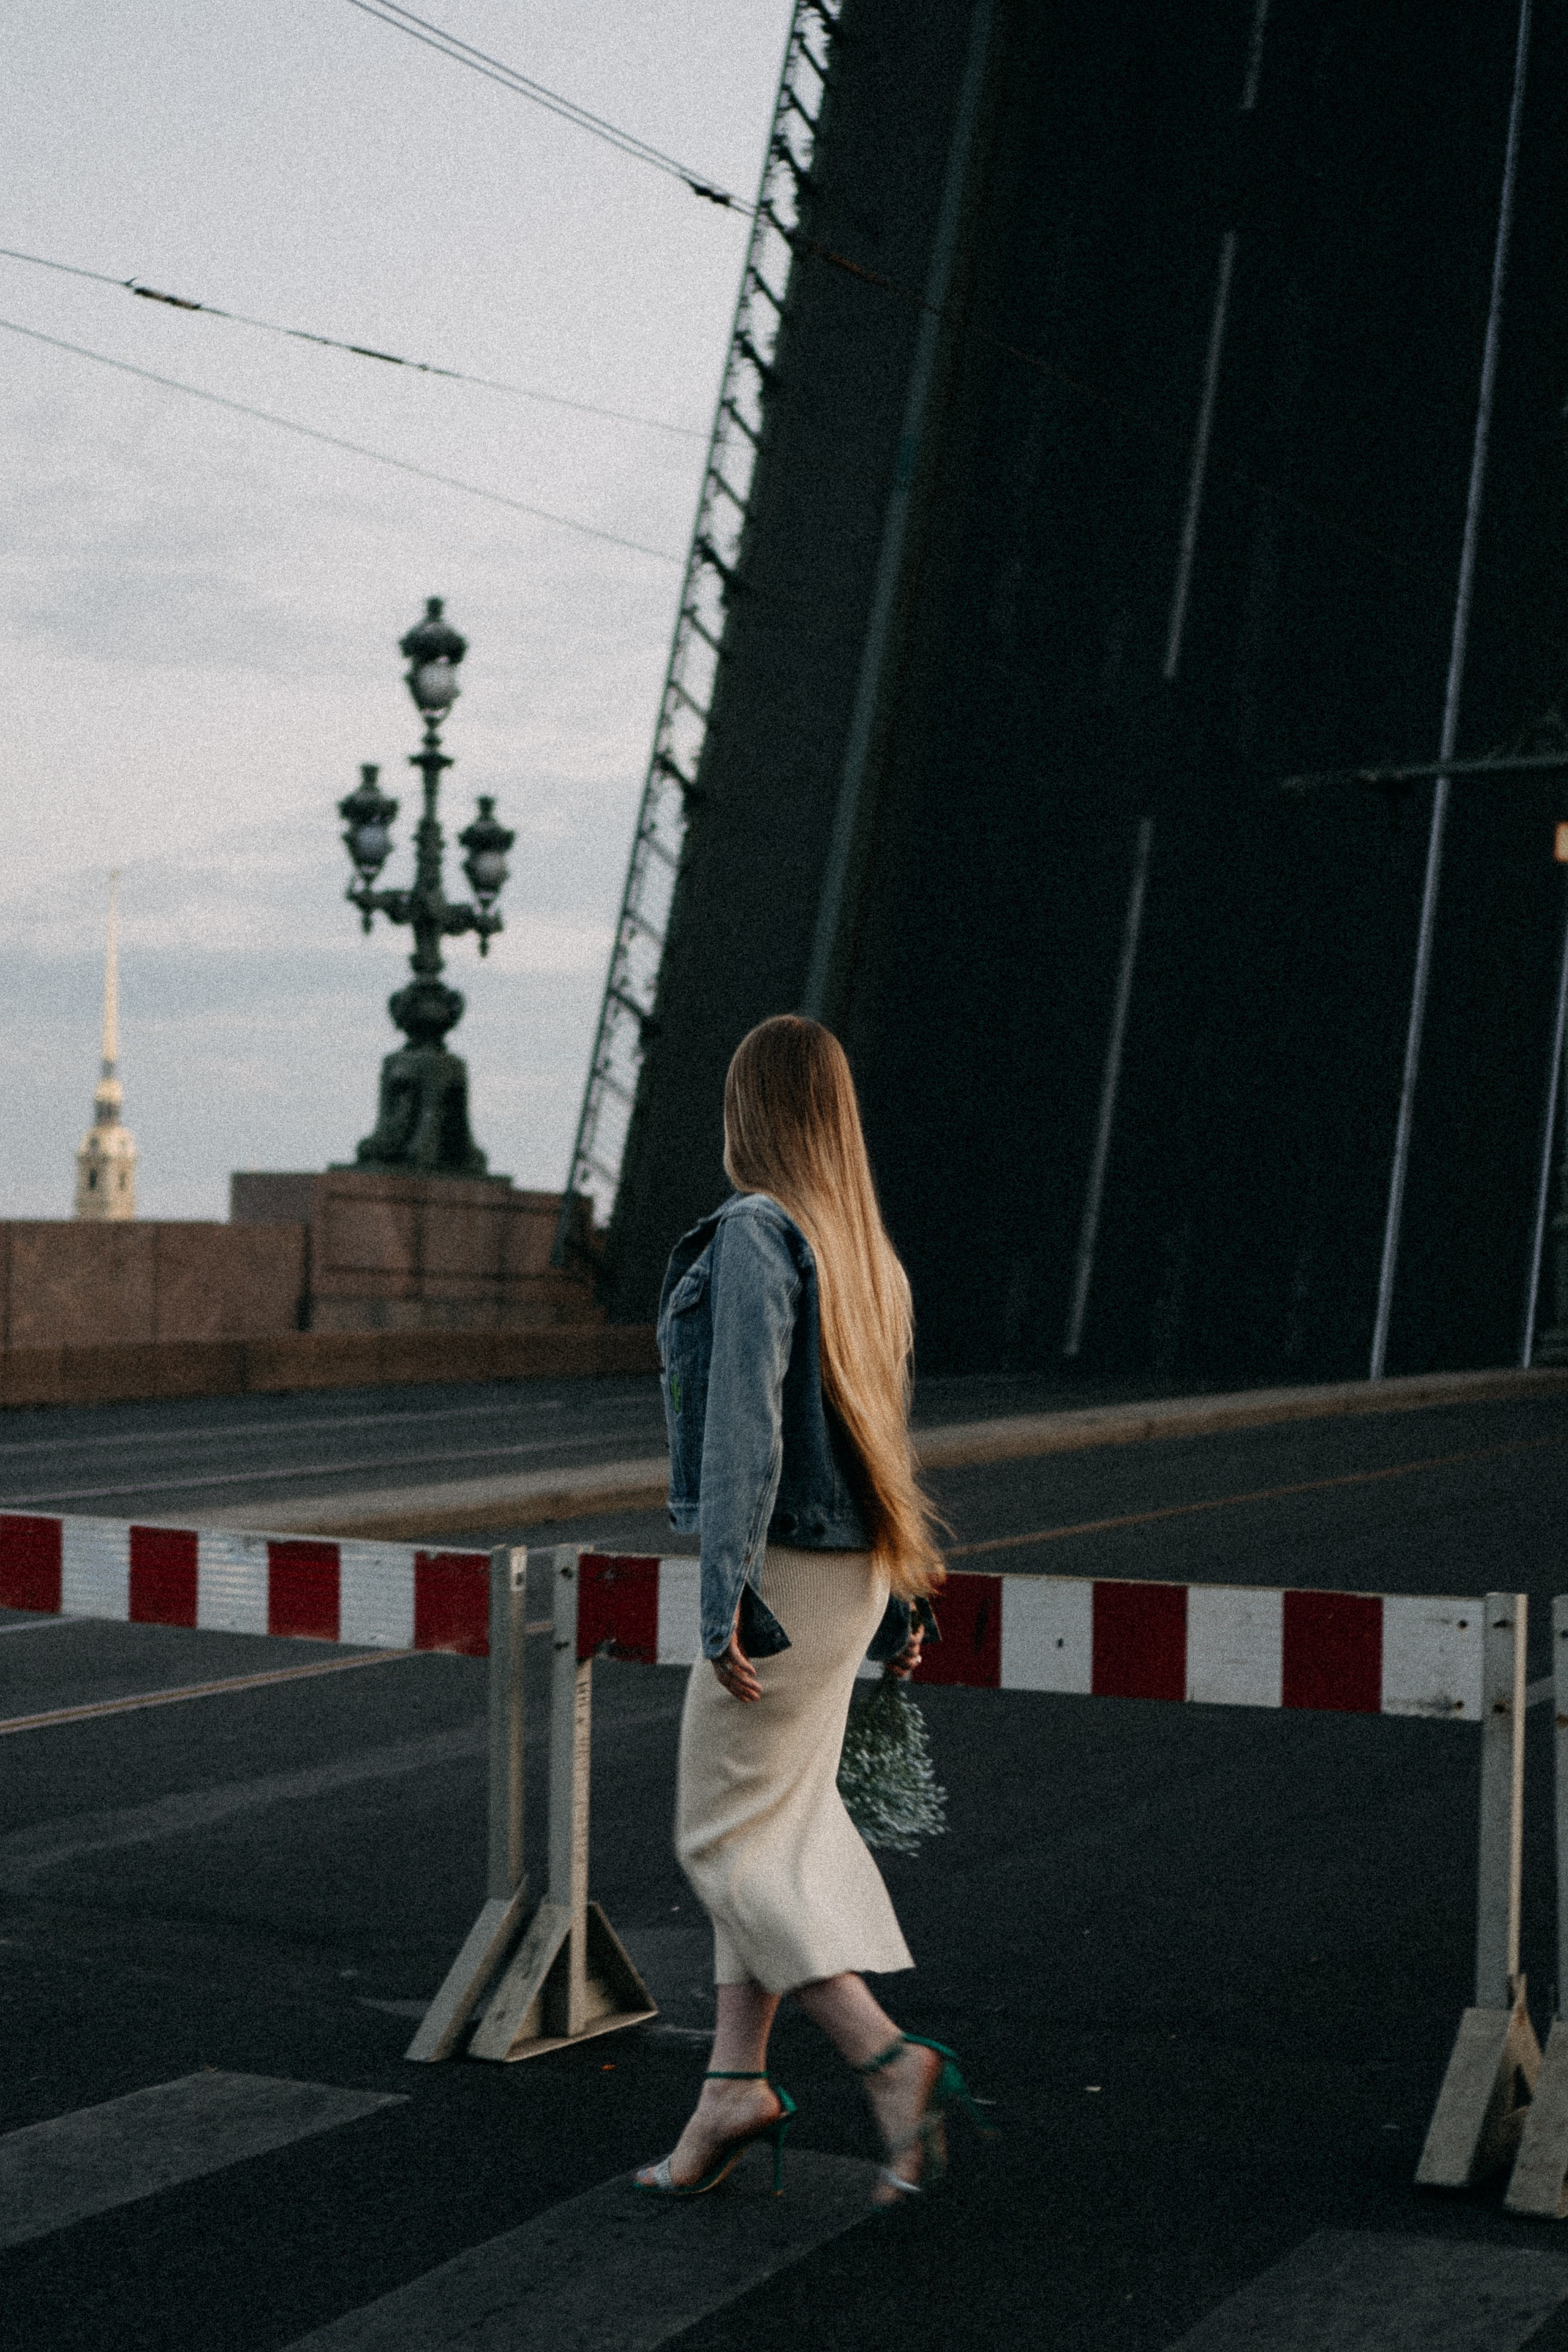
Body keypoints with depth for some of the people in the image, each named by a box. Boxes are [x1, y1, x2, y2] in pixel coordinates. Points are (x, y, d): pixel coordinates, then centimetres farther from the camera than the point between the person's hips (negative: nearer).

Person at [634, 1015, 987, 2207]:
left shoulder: (754, 1235, -16)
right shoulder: (865, 1247, 10)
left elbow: (745, 1420, -23)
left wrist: (724, 1596, -23)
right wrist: (903, 1595, 20)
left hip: (783, 1569, -9)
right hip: (852, 1568, 9)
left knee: (725, 1841, 0)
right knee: (775, 1831, 14)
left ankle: (892, 2061, -8)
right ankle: (736, 2084, 18)